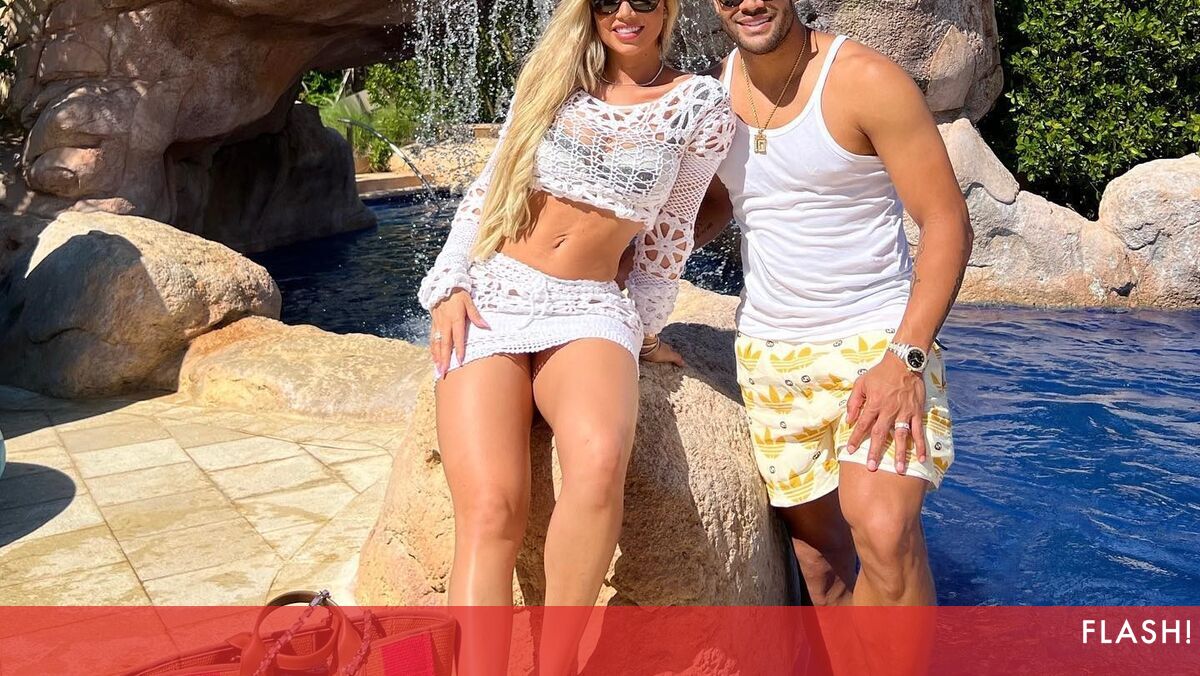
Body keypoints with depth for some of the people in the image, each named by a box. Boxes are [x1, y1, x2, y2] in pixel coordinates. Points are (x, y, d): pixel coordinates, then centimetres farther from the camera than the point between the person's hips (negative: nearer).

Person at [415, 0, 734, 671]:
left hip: (589, 309, -1)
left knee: (600, 461, -35)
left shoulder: (701, 103, 7)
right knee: (491, 512, -22)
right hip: (488, 298, 2)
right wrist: (448, 285, 4)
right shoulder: (555, 77, 13)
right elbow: (487, 190, 16)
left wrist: (642, 327, 20)